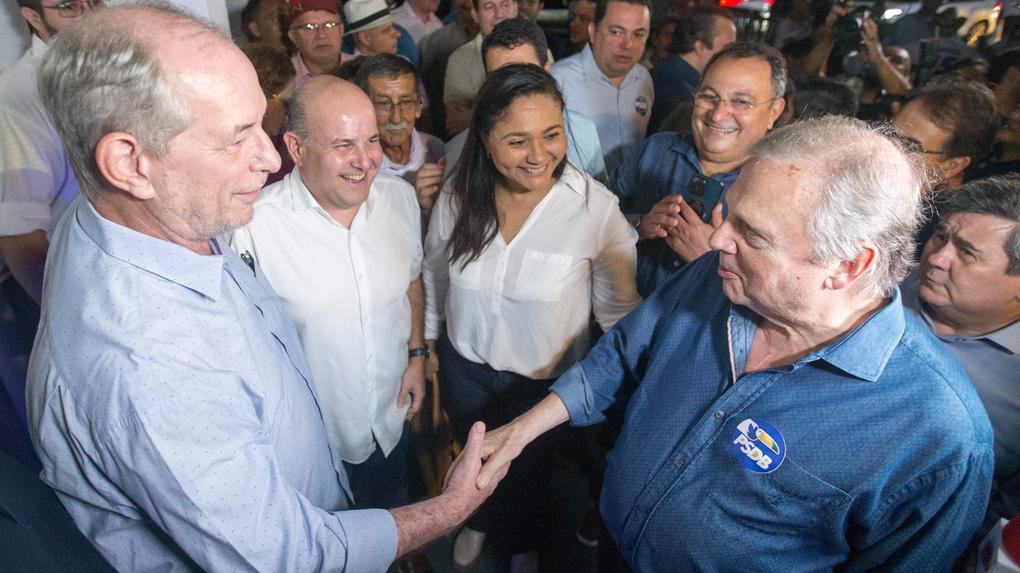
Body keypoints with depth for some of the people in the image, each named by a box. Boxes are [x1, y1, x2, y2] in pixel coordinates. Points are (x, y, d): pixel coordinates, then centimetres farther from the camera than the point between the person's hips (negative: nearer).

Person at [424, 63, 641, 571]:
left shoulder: (596, 207, -27)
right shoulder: (456, 198, -17)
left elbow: (619, 311, -14)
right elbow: (434, 280, 1)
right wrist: (427, 346, 11)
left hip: (548, 381, -2)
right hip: (464, 367, 3)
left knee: (528, 469, 25)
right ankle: (479, 522, 66)